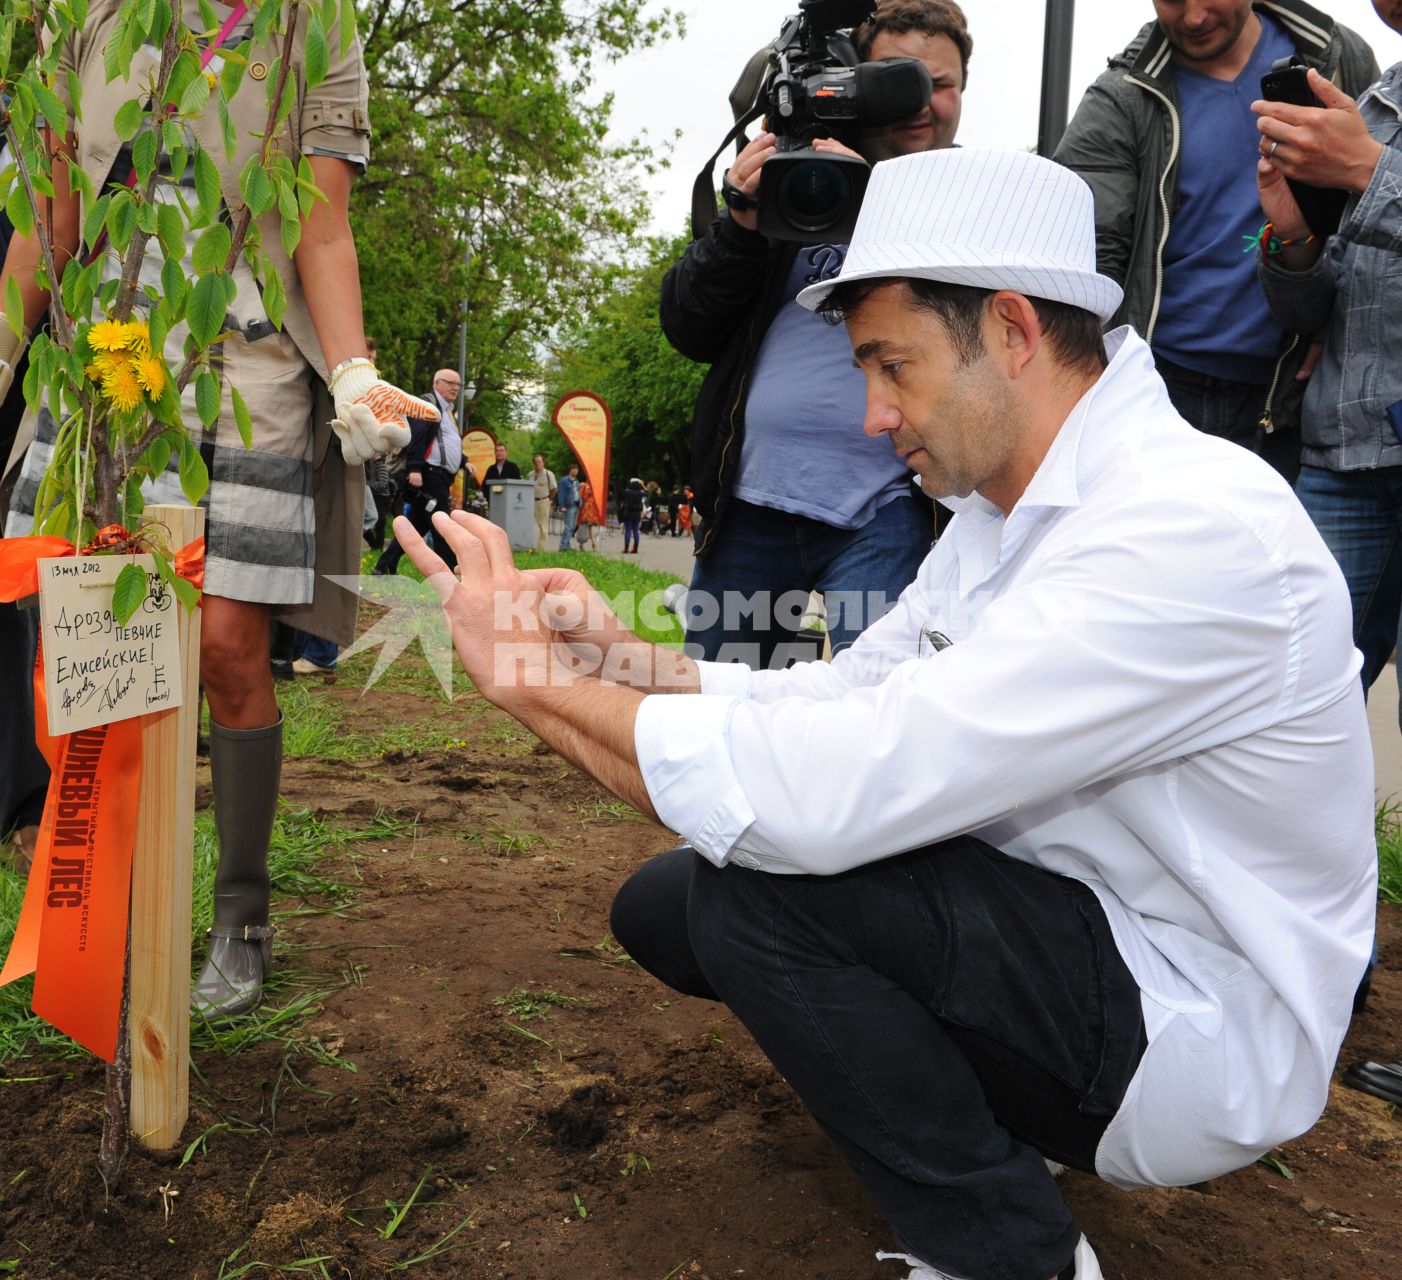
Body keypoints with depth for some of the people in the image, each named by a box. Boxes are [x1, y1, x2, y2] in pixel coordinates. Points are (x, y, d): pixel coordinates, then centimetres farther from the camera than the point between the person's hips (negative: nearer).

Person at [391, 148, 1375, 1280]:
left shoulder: (1198, 530, -28)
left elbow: (825, 793, -34)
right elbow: (842, 698, 4)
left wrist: (539, 681, -23)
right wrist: (624, 659, -10)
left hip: (1205, 1035, -8)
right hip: (1065, 934, 9)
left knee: (752, 878, -26)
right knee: (662, 905, 2)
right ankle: (976, 1136, 14)